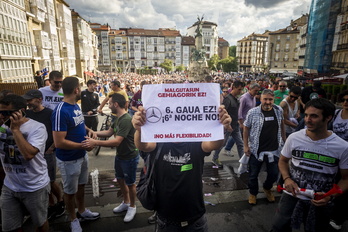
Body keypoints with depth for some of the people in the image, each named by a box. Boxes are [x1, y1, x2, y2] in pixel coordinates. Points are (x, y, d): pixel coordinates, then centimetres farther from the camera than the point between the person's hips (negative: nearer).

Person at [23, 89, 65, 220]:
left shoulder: (50, 113, -12)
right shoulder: (27, 114, 2)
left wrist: (50, 150, -10)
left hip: (47, 153, -5)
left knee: (50, 181, 4)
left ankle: (61, 202, 28)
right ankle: (52, 205, 28)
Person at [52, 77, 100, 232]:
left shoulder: (76, 105, 0)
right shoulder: (61, 112, -28)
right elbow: (59, 142, -29)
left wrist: (88, 130, -2)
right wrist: (83, 145, -22)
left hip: (82, 155, 8)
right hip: (69, 160, -8)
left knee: (81, 186, 25)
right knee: (70, 191, 15)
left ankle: (82, 212, 47)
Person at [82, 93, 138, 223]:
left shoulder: (127, 120, -29)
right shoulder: (118, 118, 3)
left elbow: (117, 141, -34)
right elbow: (109, 132, 11)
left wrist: (95, 143, -36)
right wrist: (94, 133, -3)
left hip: (129, 158, -9)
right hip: (120, 156, 9)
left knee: (130, 183, 10)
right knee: (120, 179, 22)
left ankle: (132, 207, 34)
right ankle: (126, 202, 44)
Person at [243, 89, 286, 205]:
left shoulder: (279, 110, -3)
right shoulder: (252, 112, -13)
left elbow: (282, 124, 13)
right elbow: (246, 129, -6)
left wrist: (284, 140, 13)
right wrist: (246, 146, -7)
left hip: (274, 150, 3)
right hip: (256, 150, -3)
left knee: (274, 174, 15)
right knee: (253, 174, 11)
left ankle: (267, 188, 46)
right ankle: (253, 193, 38)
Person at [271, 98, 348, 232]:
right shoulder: (294, 138, -9)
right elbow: (283, 161, 6)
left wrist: (330, 196, -17)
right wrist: (286, 179, -12)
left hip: (320, 203, 0)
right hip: (291, 196, 1)